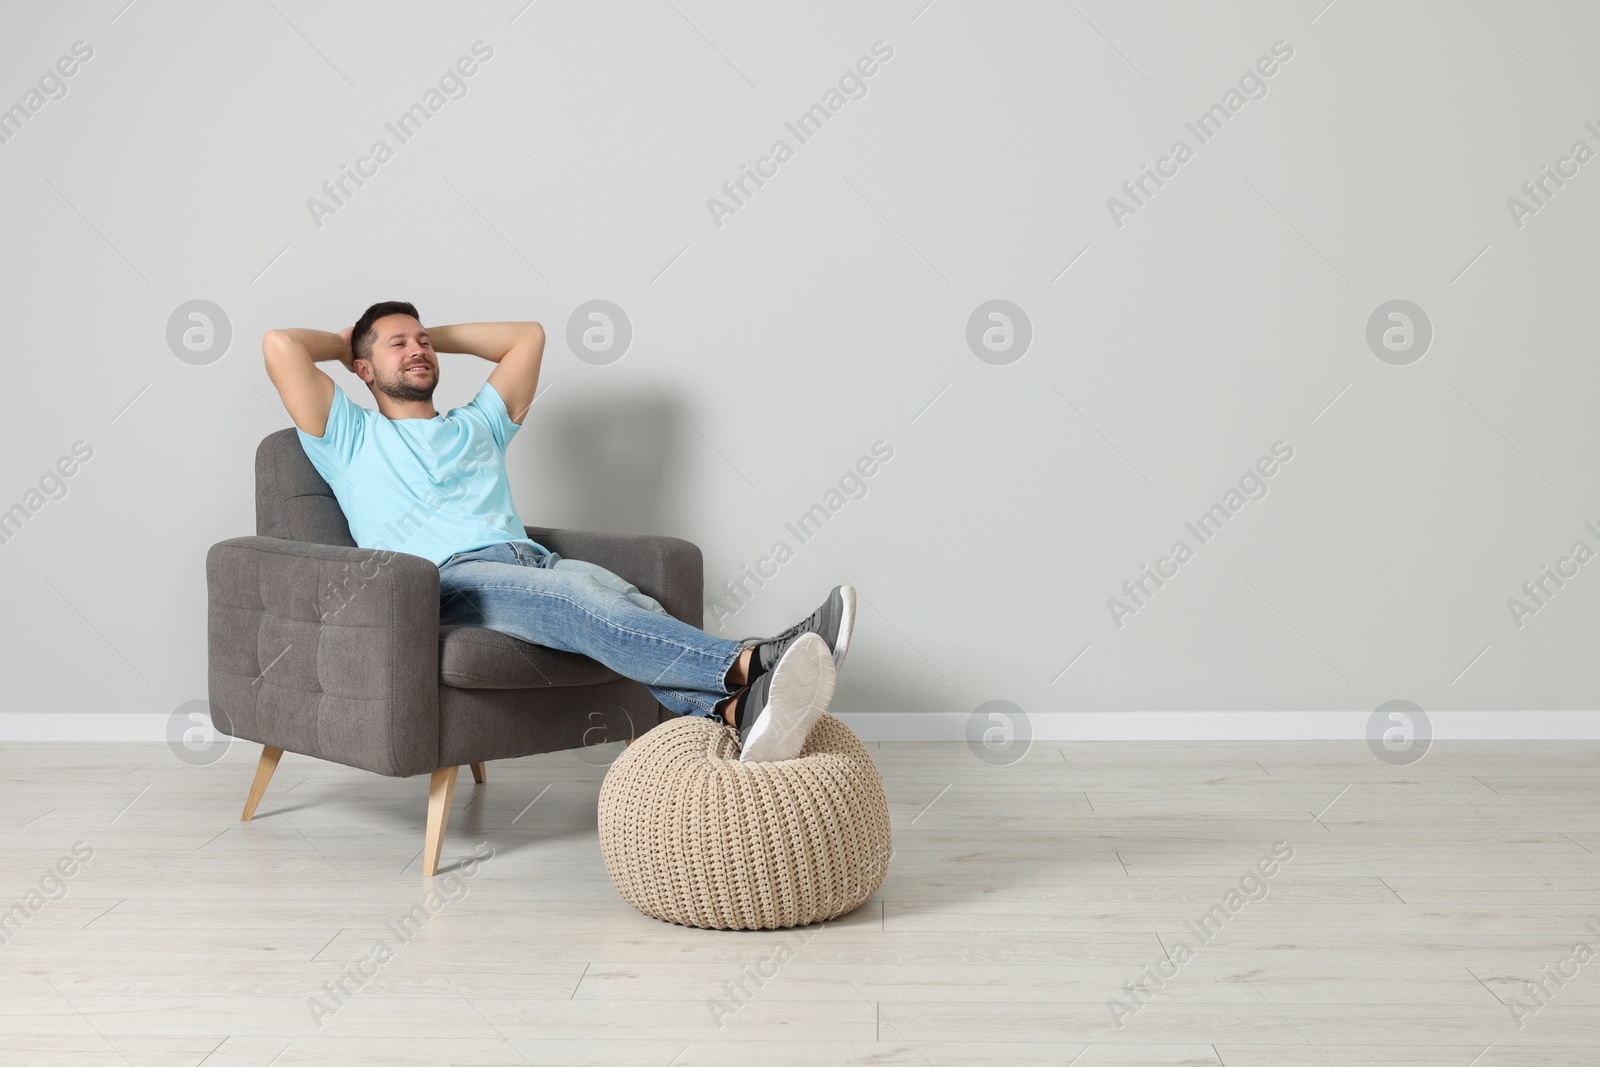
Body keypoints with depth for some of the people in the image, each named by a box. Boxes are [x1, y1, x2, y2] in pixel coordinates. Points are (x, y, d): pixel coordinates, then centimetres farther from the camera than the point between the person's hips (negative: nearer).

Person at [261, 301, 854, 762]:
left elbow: (528, 334, 42)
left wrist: (437, 335, 42)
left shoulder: (476, 427, 38)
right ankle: (749, 664, -62)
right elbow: (280, 346, 12)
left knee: (612, 595, -32)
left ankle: (733, 713, -62)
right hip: (449, 577, -5)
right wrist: (343, 343, 31)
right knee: (582, 602, -36)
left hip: (530, 559, 5)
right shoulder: (350, 438, 23)